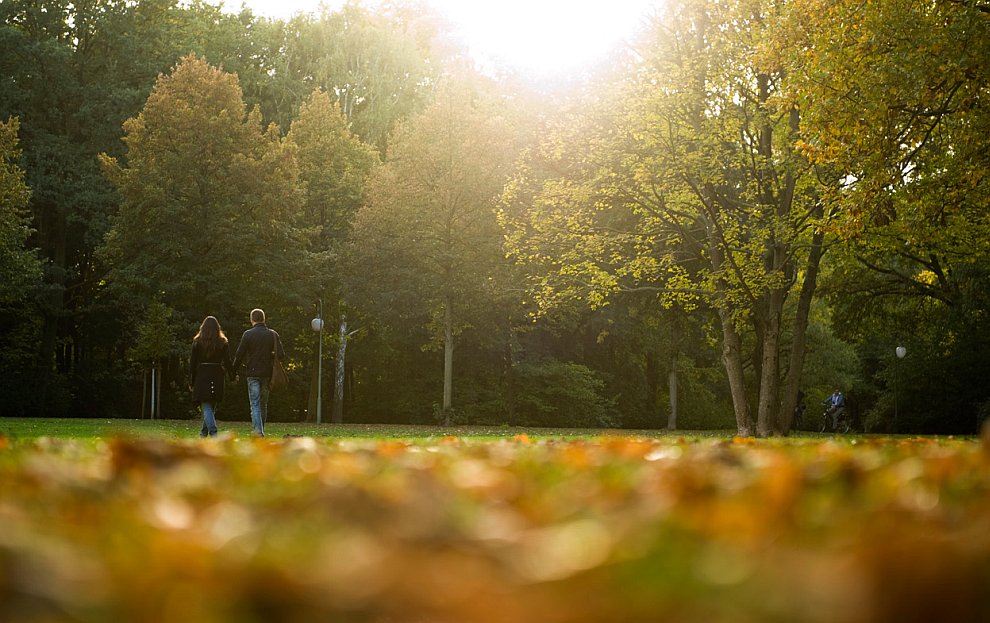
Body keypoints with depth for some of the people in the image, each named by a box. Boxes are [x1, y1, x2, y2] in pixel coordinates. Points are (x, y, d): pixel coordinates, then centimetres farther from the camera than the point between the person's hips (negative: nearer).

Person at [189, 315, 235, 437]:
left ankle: (213, 432, -23)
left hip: (202, 376, -2)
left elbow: (192, 363, -1)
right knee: (211, 406, 17)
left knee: (206, 407, -5)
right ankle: (204, 432, 29)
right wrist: (232, 377, 10)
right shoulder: (223, 342, 1)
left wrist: (191, 382, 4)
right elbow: (227, 362, -1)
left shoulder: (197, 342, -2)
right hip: (217, 377, 2)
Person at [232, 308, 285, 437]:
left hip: (253, 374, -3)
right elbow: (281, 355, -1)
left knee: (255, 404, -5)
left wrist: (234, 371, 8)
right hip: (267, 374, 3)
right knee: (263, 404, 14)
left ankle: (257, 430, -20)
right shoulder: (273, 335, 3)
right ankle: (260, 431, 19)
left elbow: (239, 355, -4)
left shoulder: (248, 334, -3)